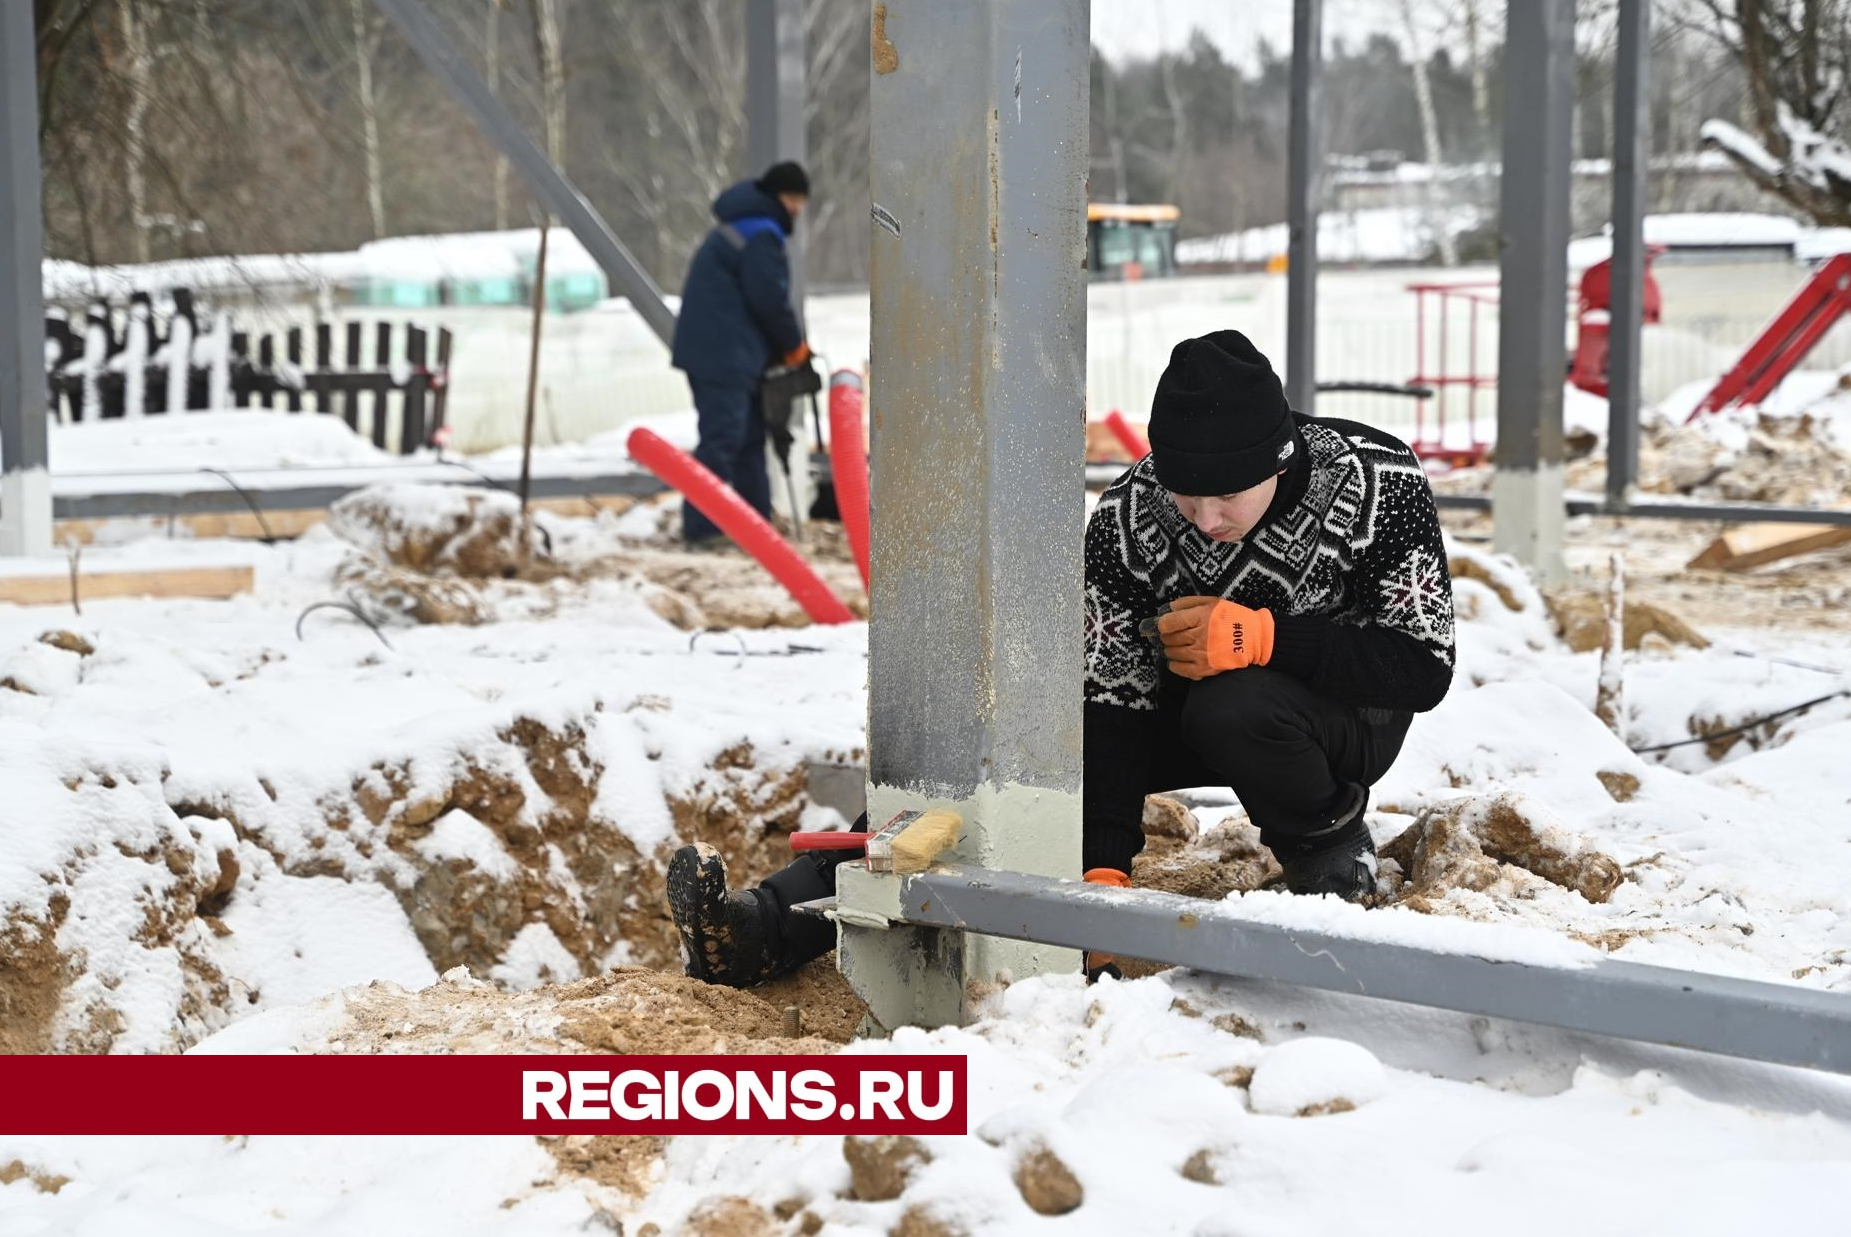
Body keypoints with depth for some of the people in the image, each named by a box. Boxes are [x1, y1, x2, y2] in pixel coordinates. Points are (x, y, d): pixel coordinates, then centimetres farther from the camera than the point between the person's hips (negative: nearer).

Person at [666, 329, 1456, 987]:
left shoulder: (1382, 489, -27)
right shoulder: (1127, 517, -21)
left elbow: (1423, 668, -22)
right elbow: (1112, 700, -21)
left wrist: (1266, 637, -35)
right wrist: (1100, 870, -30)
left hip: (1344, 713, -3)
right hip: (1181, 712, 3)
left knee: (1234, 707, -37)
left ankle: (1333, 849, -7)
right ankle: (774, 930, -25)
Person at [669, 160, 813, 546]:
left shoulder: (738, 226, 20)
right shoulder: (761, 235, -13)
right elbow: (772, 300, -15)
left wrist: (781, 347, 15)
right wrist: (795, 346, 1)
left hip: (715, 352, 11)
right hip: (725, 355, -11)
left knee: (748, 438, 15)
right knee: (722, 440, -12)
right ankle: (700, 527, -14)